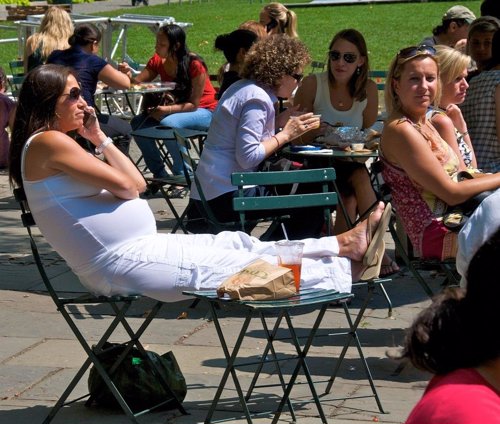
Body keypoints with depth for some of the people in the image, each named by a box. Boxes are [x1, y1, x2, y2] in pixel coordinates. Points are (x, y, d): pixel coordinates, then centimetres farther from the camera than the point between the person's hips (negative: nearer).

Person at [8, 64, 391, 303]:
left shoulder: (58, 142, 19)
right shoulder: (48, 143, -12)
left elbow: (138, 183, 15)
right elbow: (127, 186, -14)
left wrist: (100, 139, 10)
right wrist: (100, 141, 4)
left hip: (142, 248, 10)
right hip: (122, 263, -10)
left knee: (238, 244, 7)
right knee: (242, 265, -5)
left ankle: (344, 246, 9)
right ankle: (342, 270, 3)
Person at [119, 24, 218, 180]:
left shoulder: (195, 65, -22)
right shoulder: (158, 61, -4)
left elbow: (194, 104, -20)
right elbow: (138, 83, -5)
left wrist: (167, 110, -34)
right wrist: (129, 75, -27)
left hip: (203, 112, -7)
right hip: (176, 109, 7)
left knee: (168, 123, -35)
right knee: (138, 123, -15)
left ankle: (183, 175, -18)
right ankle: (159, 174, -3)